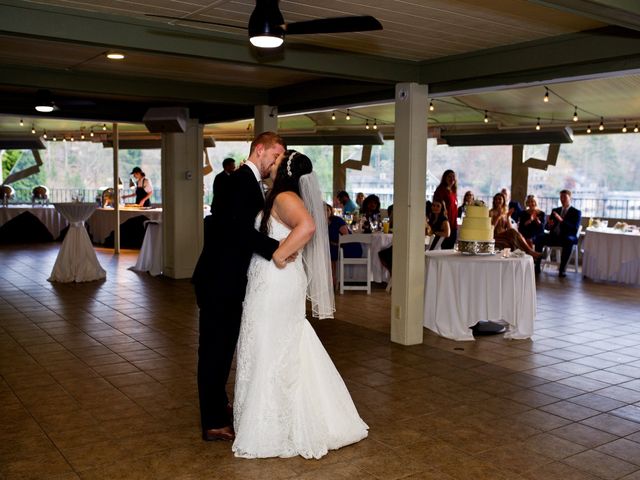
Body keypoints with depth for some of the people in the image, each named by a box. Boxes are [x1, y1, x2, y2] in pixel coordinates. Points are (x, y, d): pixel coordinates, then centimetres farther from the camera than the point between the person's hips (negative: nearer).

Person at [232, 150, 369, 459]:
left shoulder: (285, 197, -16)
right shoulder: (282, 198, 13)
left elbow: (307, 226, -35)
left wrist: (278, 256, -28)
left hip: (275, 284, -10)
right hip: (281, 286, 10)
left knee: (269, 353, -1)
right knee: (289, 353, 17)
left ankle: (268, 433, 10)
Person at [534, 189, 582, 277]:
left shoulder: (576, 212, 5)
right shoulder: (555, 210, 19)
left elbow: (575, 228, -10)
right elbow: (547, 227, 15)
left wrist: (561, 220, -23)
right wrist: (549, 225, -11)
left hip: (567, 238, -4)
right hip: (554, 236, 4)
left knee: (568, 241, -39)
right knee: (539, 238, -24)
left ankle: (562, 269, -34)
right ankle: (537, 266, -26)